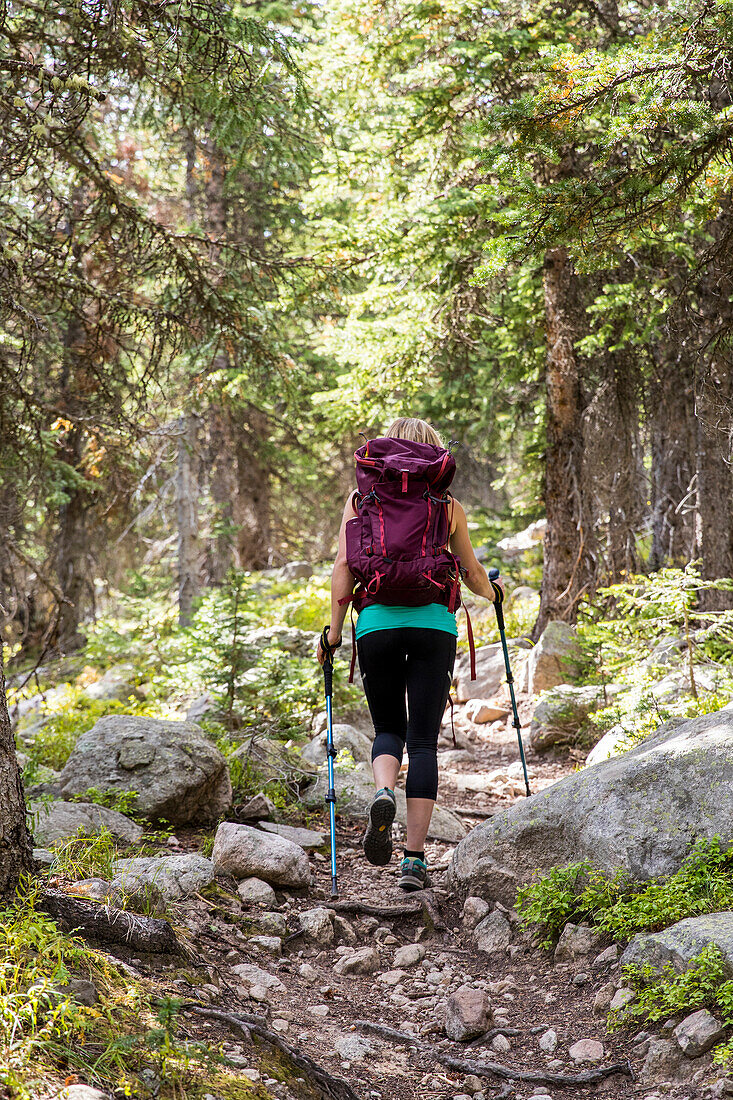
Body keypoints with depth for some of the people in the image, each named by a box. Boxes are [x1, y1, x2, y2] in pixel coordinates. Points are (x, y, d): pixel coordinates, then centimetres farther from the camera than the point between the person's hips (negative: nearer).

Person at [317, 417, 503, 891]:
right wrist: (491, 591, 36)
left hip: (377, 621, 1)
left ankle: (383, 793, -16)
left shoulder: (360, 500, 8)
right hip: (434, 622, -1)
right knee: (423, 740, 4)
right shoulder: (447, 506, 8)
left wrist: (334, 629, 7)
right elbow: (472, 573, 15)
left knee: (389, 727, 17)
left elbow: (344, 568, 2)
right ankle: (415, 857, 0)